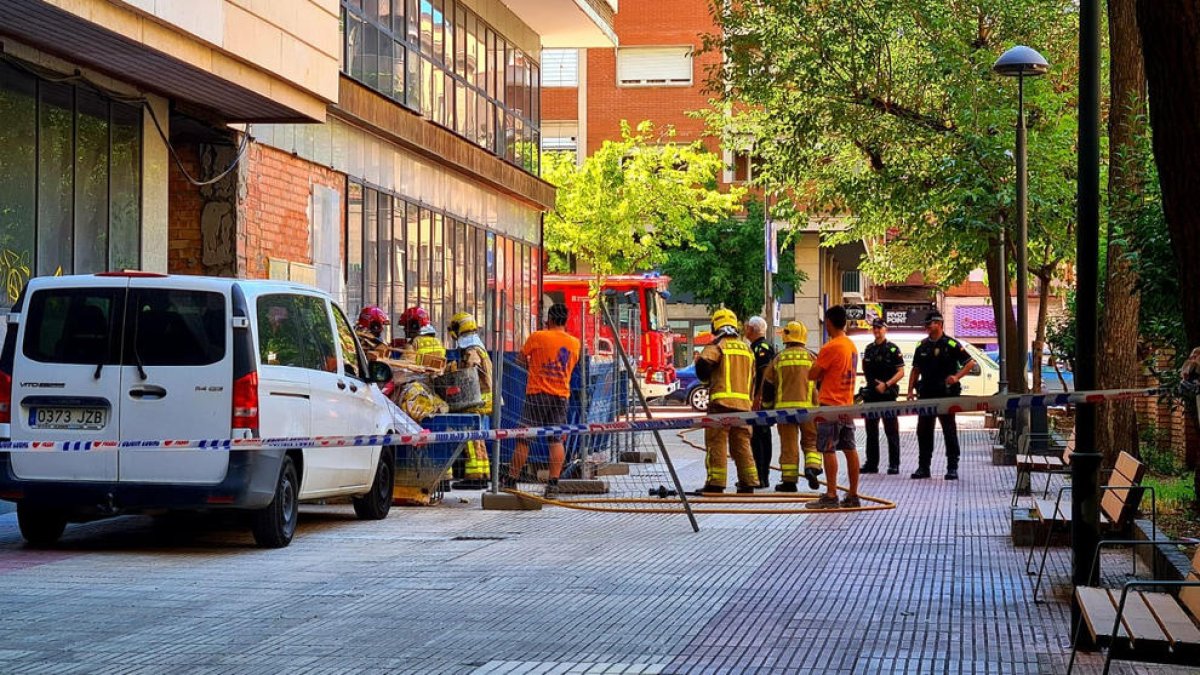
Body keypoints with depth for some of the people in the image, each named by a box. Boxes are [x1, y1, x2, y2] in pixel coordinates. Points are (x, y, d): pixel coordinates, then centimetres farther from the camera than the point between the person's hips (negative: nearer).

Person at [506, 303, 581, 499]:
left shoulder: (537, 337, -6)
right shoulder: (574, 343, 6)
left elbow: (521, 359, 4)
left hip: (537, 394, -3)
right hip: (561, 396, 3)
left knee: (523, 439, 3)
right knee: (556, 440, 3)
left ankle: (511, 481, 9)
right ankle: (553, 485, -5)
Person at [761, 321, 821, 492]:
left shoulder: (778, 359, 4)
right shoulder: (811, 358, 2)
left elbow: (767, 384, 8)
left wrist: (768, 406, 21)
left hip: (784, 407, 1)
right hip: (807, 407, 0)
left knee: (788, 444, 4)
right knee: (811, 441, 12)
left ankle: (789, 481, 5)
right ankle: (812, 468, -12)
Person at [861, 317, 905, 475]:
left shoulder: (893, 349, -4)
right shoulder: (869, 349, 13)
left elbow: (901, 372, -8)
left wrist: (886, 384, -17)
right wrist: (870, 384, 6)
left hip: (887, 394, -6)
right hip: (871, 395, 6)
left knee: (891, 431, -2)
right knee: (871, 431, 9)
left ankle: (894, 465, 0)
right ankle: (871, 463, 15)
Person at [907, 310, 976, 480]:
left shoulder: (951, 345, -5)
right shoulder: (922, 346, 11)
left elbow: (970, 363, -5)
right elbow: (916, 370, 16)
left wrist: (957, 377, -18)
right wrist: (910, 390, 7)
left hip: (946, 395, -5)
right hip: (926, 395, 5)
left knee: (949, 431, 0)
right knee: (923, 431, 7)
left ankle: (952, 468, 4)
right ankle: (923, 467, 14)